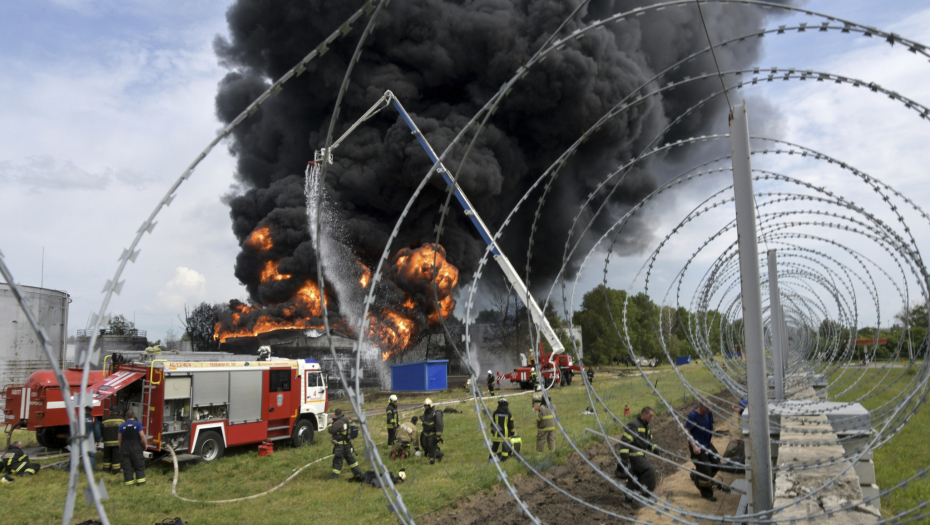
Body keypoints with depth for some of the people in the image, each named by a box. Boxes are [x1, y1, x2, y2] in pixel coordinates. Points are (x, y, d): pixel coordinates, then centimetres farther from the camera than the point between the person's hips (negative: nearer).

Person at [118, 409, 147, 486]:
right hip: (136, 447, -2)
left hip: (125, 447, 2)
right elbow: (142, 435, -11)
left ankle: (128, 481, 6)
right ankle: (140, 481, 1)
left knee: (126, 466, 7)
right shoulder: (138, 424, -4)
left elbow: (119, 439, 7)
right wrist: (145, 444, 2)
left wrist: (120, 448, 18)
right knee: (139, 465, 6)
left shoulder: (122, 425, 4)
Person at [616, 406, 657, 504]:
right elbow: (624, 441, -22)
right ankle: (646, 494, -9)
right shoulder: (634, 425, -17)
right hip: (633, 455, -10)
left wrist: (654, 448, 4)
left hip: (640, 455, 10)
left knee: (636, 475, 14)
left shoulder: (646, 427, 15)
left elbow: (648, 441, 26)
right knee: (649, 470, -17)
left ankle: (629, 497, 25)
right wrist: (624, 458, -26)